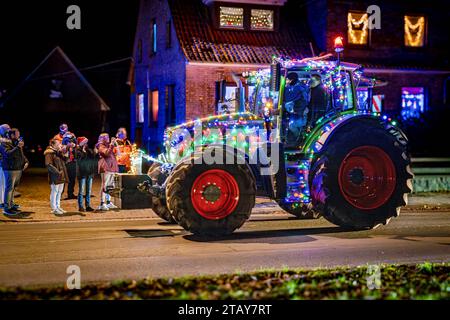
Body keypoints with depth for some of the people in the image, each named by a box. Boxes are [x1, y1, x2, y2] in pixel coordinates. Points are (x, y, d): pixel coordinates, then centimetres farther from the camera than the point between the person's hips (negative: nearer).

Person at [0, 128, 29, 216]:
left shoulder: (17, 143, 18)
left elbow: (22, 155, 27)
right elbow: (8, 154, -25)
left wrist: (26, 162, 10)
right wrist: (18, 147, -26)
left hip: (19, 169, 8)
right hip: (10, 170, -8)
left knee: (14, 188, 14)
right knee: (9, 188, -8)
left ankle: (11, 204, 23)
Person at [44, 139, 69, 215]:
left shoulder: (59, 152, 18)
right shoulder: (49, 153, -10)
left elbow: (64, 161, 21)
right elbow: (48, 165, -18)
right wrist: (57, 172, -24)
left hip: (61, 176, 9)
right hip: (55, 177, -9)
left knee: (59, 192, 14)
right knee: (54, 192, -3)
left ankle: (58, 207, 23)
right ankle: (54, 208, 3)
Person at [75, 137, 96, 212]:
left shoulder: (89, 150, 13)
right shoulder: (78, 151, -3)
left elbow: (93, 155, 0)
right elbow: (82, 156, -20)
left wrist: (88, 150, -6)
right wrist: (83, 150, -9)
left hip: (90, 173, 6)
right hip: (82, 173, -6)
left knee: (89, 191, 9)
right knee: (81, 191, -3)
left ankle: (88, 206, 16)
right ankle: (80, 207, 1)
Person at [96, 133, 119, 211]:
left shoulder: (108, 145, 23)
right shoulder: (101, 146, -3)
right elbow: (107, 153, -21)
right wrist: (112, 144, -20)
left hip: (111, 168, 9)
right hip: (105, 168, -9)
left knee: (110, 186, 10)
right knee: (105, 185, -13)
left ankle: (108, 202, 15)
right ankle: (102, 204, -15)